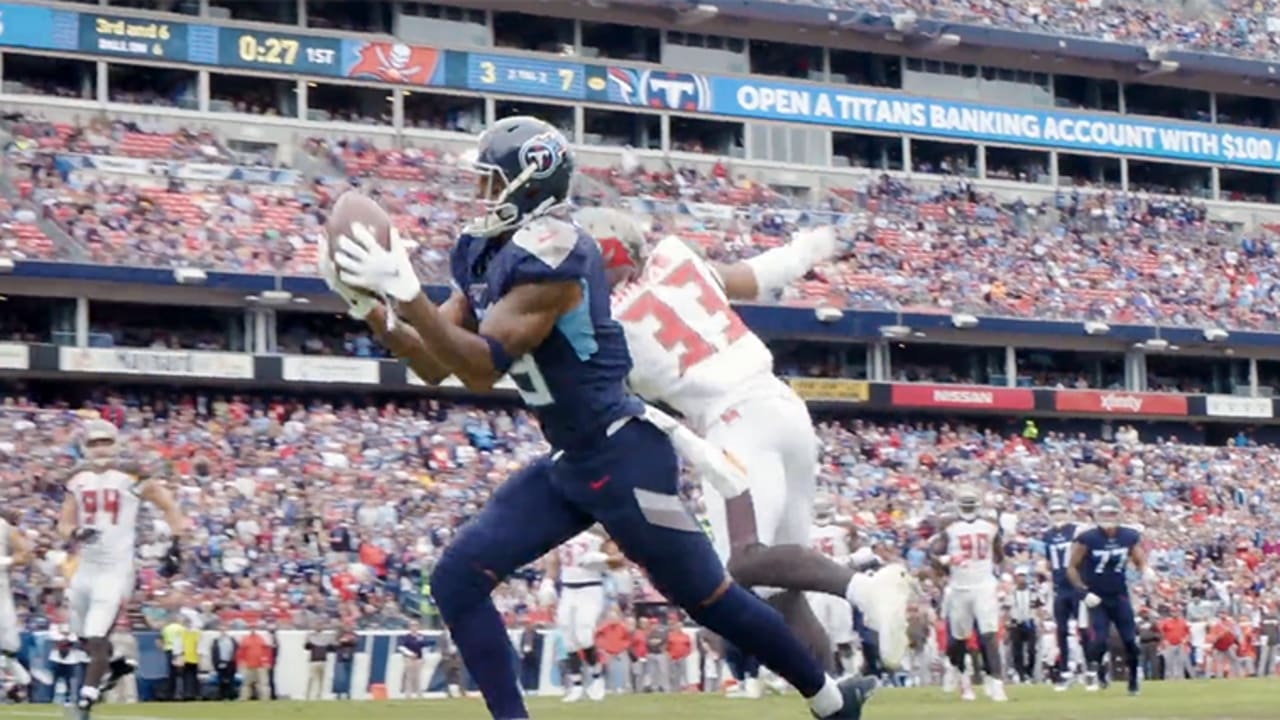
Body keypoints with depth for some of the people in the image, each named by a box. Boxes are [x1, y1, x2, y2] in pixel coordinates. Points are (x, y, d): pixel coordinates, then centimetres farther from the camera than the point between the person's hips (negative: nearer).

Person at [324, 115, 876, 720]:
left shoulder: (549, 253, -21)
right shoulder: (486, 255, 7)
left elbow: (481, 369, -26)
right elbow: (435, 364, 8)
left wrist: (407, 294, -29)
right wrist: (368, 303, -4)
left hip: (623, 457, -9)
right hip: (568, 463, 9)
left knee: (707, 598, 4)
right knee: (458, 580, 0)